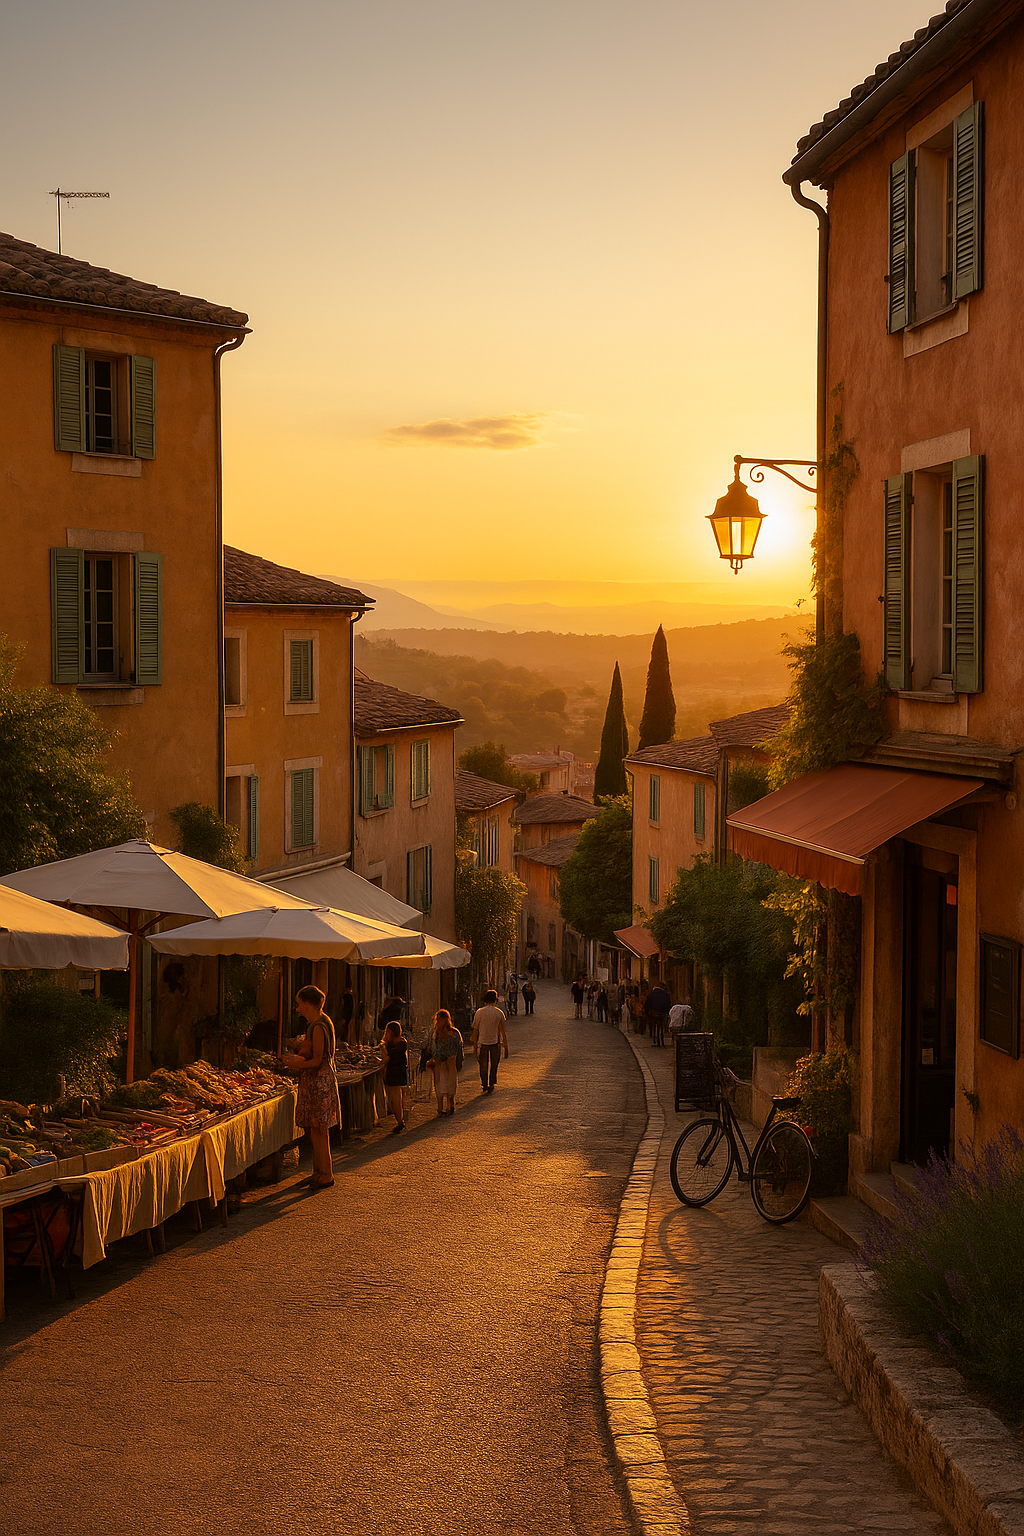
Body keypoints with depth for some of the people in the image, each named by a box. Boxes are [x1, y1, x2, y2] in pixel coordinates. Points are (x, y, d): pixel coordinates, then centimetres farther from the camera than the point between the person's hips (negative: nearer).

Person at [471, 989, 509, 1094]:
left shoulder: (479, 1012, -6)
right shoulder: (499, 1013, -7)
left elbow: (476, 1031, -2)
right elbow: (503, 1031, -5)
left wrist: (475, 1046, 7)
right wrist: (506, 1046, 2)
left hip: (483, 1042, 0)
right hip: (495, 1042, 0)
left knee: (483, 1066, 11)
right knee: (494, 1066, 12)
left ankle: (484, 1086, 15)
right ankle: (491, 1086, 13)